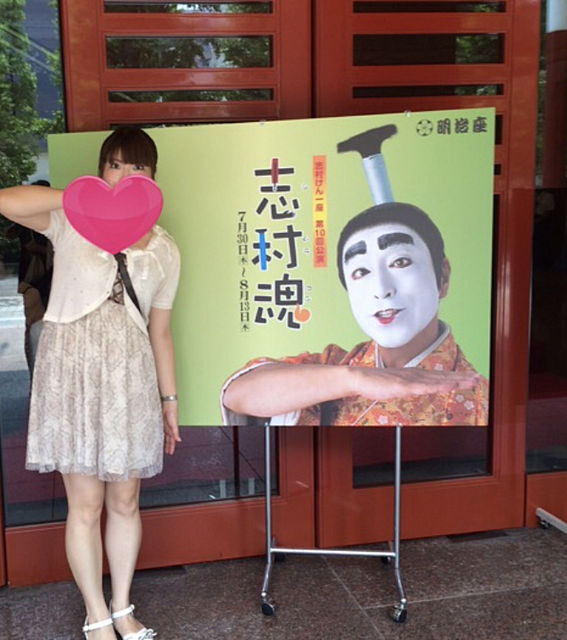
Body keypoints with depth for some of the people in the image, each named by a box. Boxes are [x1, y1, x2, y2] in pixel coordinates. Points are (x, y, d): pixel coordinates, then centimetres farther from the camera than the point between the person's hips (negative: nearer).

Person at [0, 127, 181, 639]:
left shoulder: (164, 248, 8)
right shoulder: (70, 222, 0)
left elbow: (159, 331, 11)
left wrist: (169, 400, 10)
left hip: (131, 378, 3)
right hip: (73, 372, -3)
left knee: (125, 501, 12)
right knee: (86, 504, 4)